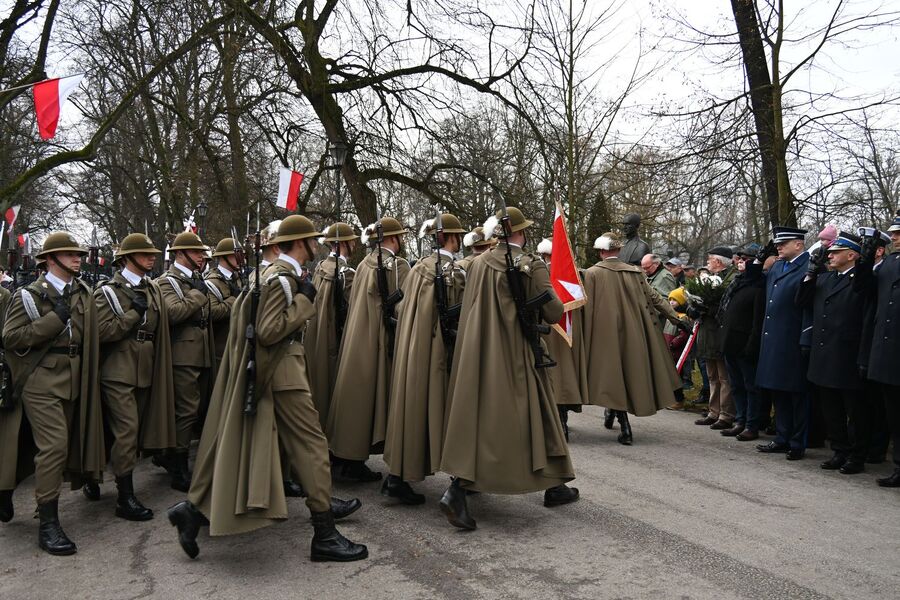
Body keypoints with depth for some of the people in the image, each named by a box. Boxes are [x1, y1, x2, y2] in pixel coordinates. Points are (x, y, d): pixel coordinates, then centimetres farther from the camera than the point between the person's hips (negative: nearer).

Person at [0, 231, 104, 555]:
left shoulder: (82, 293, 11)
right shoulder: (30, 295, -6)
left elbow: (89, 334, 21)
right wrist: (56, 318, -18)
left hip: (72, 382, 6)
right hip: (41, 381, -6)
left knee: (33, 446, 16)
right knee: (54, 446, -13)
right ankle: (48, 525, -4)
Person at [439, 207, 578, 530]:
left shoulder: (479, 264, 3)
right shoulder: (532, 265, -11)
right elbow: (553, 313, -11)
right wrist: (554, 301, 10)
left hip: (482, 351, 4)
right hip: (518, 355, -4)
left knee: (480, 416, 10)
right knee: (538, 414, 11)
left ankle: (459, 488, 2)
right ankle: (553, 485, 25)